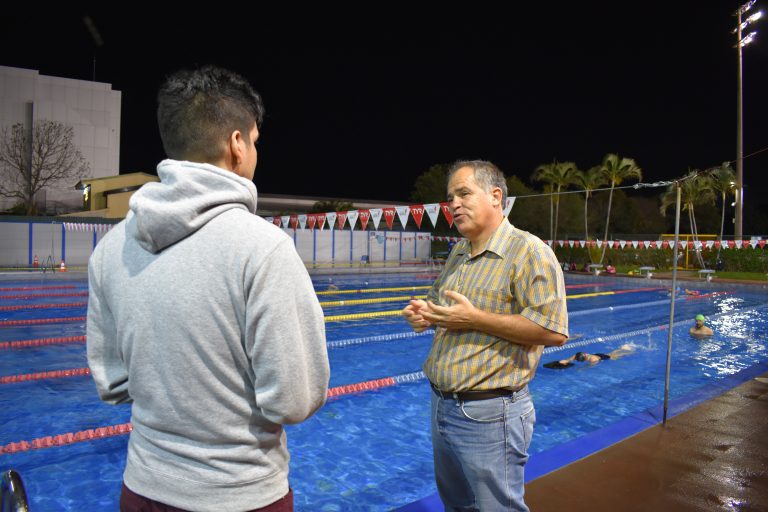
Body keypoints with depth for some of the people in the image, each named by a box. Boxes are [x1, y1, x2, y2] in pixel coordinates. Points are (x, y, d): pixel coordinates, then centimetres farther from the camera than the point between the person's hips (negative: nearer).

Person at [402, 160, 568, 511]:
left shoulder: (529, 251, -15)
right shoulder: (457, 253, 10)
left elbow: (554, 330, -22)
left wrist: (475, 319, -23)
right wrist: (424, 314, 0)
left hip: (488, 413, -8)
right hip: (442, 404, 9)